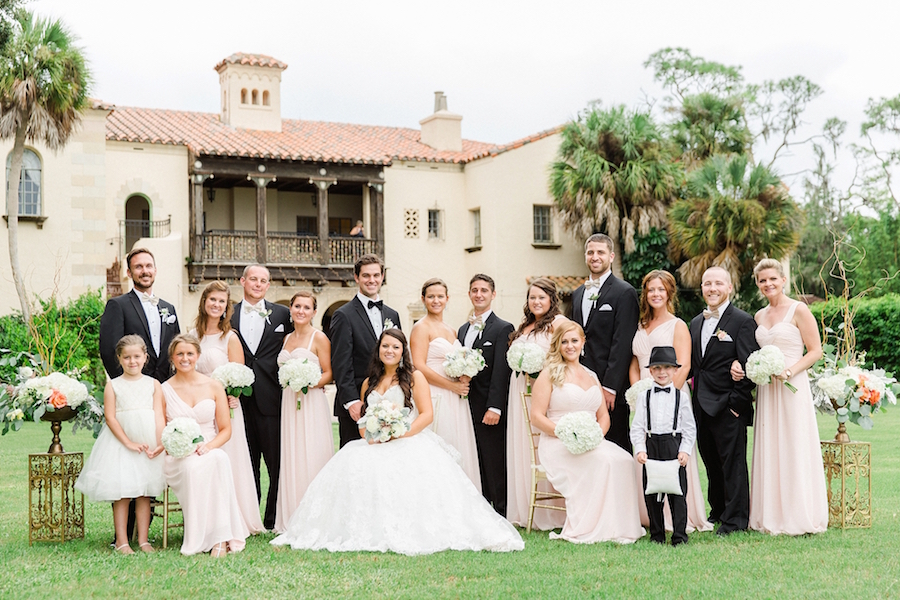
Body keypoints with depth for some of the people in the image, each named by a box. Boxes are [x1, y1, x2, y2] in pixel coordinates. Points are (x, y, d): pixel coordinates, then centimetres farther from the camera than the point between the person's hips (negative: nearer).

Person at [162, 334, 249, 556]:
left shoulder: (213, 386, 9)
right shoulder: (164, 390, 5)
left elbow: (226, 429, 8)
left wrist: (209, 446, -12)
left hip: (211, 453, 1)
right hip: (177, 459, -1)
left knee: (218, 459, -36)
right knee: (193, 467, -37)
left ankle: (220, 537, -34)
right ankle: (203, 536, -31)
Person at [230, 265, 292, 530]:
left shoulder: (282, 314, 9)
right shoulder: (228, 315, 9)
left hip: (271, 398, -1)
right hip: (240, 399, 1)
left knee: (277, 461, -1)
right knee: (245, 462, 7)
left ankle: (274, 519, 9)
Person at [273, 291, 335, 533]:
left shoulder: (319, 338, -3)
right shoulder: (287, 338, 15)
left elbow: (328, 373, -5)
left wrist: (311, 383, -20)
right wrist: (288, 382, 5)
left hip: (312, 402, -6)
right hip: (289, 403, 6)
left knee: (312, 458, -7)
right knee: (290, 459, 5)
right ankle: (292, 518, 10)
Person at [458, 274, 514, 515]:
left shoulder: (503, 329, -5)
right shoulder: (464, 329, 17)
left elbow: (502, 371, -13)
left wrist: (494, 407, -19)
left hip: (489, 409, -6)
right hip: (467, 404, 6)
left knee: (495, 465, -2)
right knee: (475, 463, 8)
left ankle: (500, 514, 6)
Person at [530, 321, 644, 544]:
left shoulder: (591, 377, 20)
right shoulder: (550, 374, 3)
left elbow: (604, 416, 19)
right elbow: (537, 416, -3)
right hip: (558, 445, -5)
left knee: (624, 459, -26)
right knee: (602, 461, -33)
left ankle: (621, 526, -21)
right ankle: (588, 529, -26)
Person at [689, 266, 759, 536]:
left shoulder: (743, 321, -7)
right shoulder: (696, 322, 15)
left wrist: (737, 403, -15)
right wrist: (693, 399, 8)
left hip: (728, 406, -7)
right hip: (702, 407, 7)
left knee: (733, 463, 0)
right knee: (711, 463, 14)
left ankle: (735, 519, 7)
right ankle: (717, 512, 26)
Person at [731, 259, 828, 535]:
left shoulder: (798, 310, -5)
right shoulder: (759, 316, 14)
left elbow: (815, 351, -6)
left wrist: (790, 371, -19)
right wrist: (739, 364, 0)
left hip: (792, 388, -6)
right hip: (765, 389, 6)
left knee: (794, 451, -3)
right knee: (768, 451, 6)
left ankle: (798, 516, 6)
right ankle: (772, 516, 13)